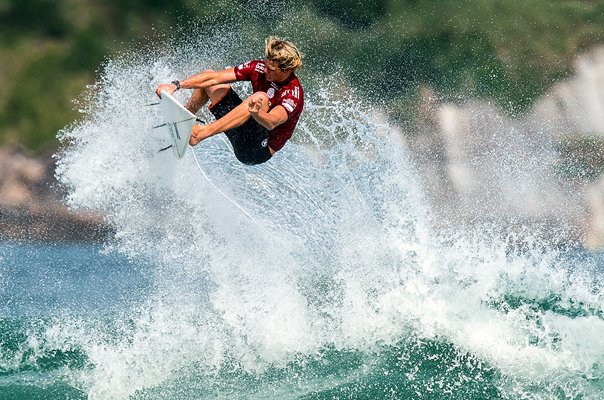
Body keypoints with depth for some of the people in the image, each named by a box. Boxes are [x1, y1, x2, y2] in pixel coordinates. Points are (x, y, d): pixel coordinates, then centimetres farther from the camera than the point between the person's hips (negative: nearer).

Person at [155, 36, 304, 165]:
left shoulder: (293, 94, -25)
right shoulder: (260, 68, -7)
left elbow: (271, 123, -43)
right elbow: (214, 77, -11)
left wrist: (256, 113, -65)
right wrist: (176, 85, -19)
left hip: (258, 151, -7)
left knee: (261, 97, -36)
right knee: (210, 79, 6)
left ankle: (201, 134, -40)